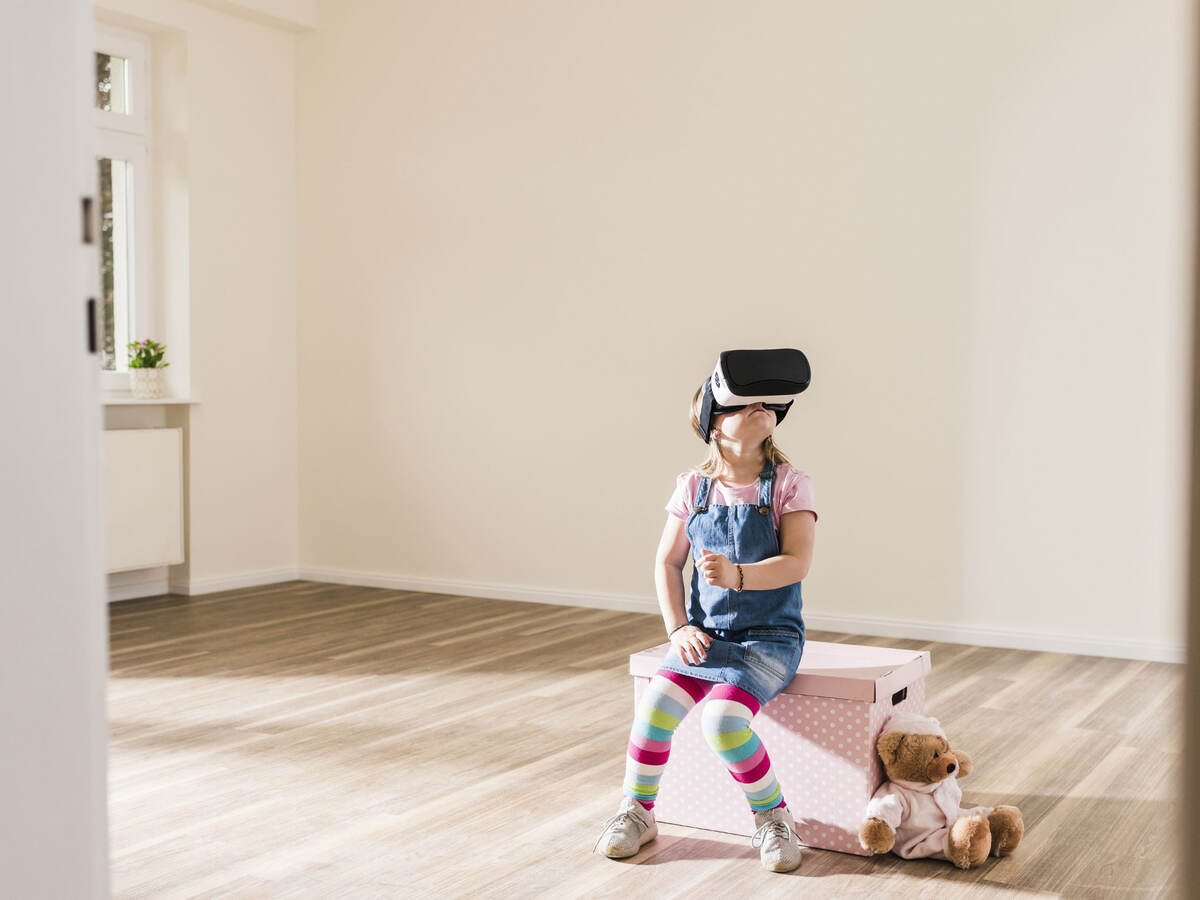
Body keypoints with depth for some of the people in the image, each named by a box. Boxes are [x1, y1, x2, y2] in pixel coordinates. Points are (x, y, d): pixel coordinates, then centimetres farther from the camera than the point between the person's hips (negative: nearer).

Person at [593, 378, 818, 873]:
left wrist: (737, 575, -33)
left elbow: (797, 563, -16)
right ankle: (636, 813, 3)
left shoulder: (789, 483, -6)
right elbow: (667, 562, 8)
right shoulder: (693, 487, 3)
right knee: (655, 705, -21)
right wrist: (679, 628, -4)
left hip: (770, 636, -3)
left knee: (722, 718, -27)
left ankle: (772, 816, -1)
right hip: (705, 632, 3)